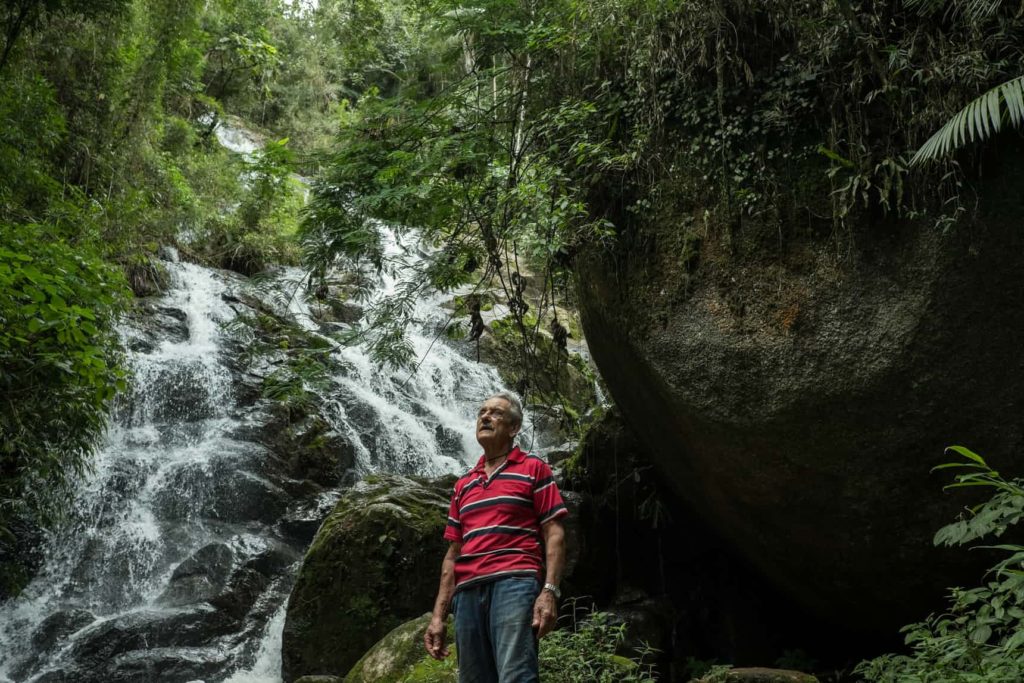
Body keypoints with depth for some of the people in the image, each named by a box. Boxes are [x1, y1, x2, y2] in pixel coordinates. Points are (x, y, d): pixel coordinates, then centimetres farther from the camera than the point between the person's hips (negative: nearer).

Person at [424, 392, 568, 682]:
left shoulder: (533, 468, 9)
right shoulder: (463, 485, 24)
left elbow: (554, 533, 1)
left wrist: (549, 591, -13)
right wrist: (438, 615, 14)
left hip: (515, 584, -5)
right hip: (467, 592, 6)